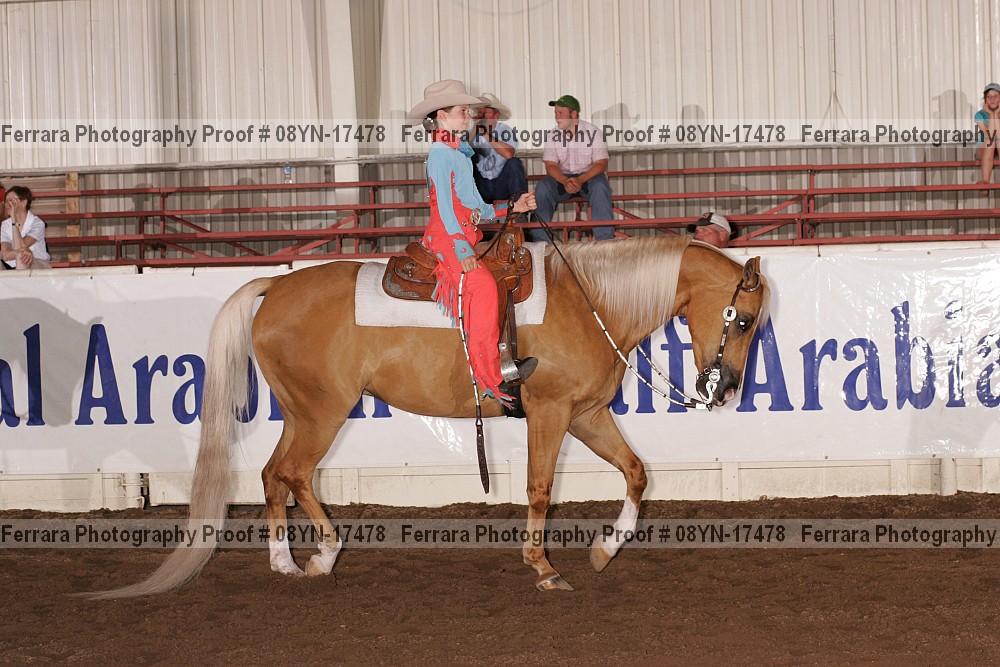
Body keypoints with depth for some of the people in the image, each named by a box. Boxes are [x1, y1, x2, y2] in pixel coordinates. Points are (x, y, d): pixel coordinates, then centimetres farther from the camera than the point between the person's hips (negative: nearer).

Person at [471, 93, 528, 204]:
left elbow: (508, 154, -27)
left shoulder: (504, 130, -7)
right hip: (482, 185, 2)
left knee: (514, 163, -28)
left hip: (501, 185, -2)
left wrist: (487, 135, -23)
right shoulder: (474, 132, 2)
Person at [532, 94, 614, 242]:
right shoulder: (553, 135, 4)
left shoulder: (593, 133, -4)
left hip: (589, 176, -2)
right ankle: (539, 239, -27)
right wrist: (565, 181, -26)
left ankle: (605, 239, -36)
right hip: (562, 178, 2)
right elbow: (551, 166, -4)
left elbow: (601, 164, -10)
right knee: (542, 187, -27)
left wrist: (580, 180, -28)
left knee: (600, 186, -36)